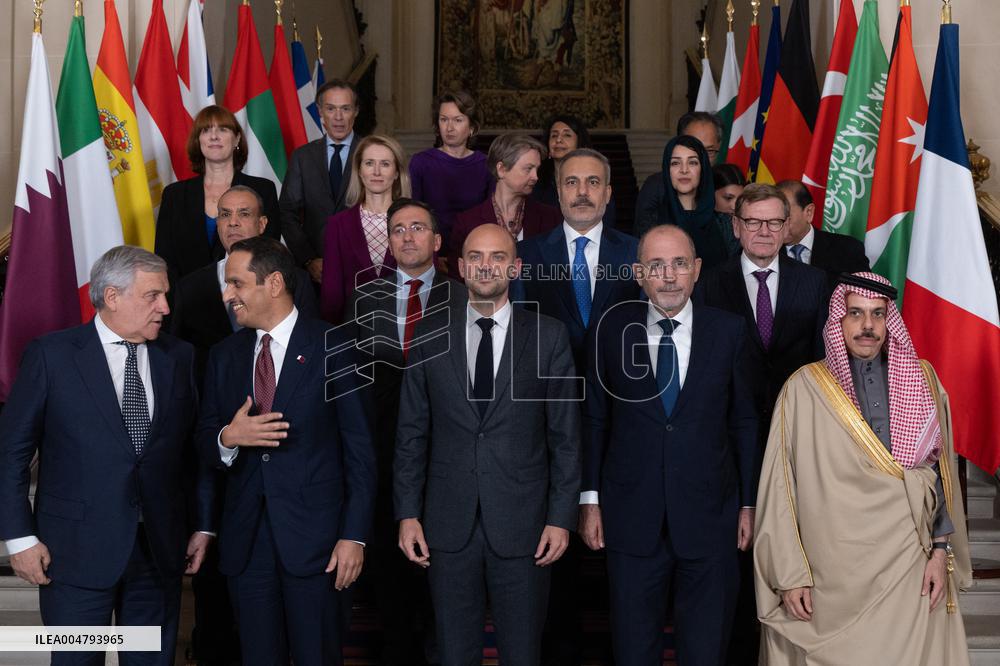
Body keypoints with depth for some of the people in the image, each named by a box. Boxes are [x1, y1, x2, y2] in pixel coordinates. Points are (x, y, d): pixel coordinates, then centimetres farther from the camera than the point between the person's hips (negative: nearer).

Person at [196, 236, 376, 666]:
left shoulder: (331, 348, -4)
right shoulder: (224, 356, 9)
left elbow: (360, 449, -5)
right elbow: (205, 444, 11)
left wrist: (354, 534, -10)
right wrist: (228, 438, -12)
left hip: (312, 534, -4)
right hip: (245, 538, 4)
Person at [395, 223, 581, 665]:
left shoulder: (548, 336, 0)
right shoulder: (429, 337, 5)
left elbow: (565, 436, 1)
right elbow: (412, 433, 6)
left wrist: (562, 517, -4)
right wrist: (407, 513, 2)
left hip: (522, 525, -1)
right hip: (448, 525, 1)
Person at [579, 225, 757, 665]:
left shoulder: (729, 331, -1)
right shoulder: (613, 329, -1)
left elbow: (743, 422, 4)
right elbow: (595, 420, 4)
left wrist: (748, 502, 5)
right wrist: (590, 498, 1)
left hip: (709, 515, 0)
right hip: (632, 516, 0)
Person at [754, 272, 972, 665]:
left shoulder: (922, 381, 5)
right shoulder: (805, 388, -4)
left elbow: (940, 473, 8)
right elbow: (779, 489, -4)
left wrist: (942, 550, 1)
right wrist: (790, 574, -6)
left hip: (911, 570, 2)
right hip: (832, 575, -2)